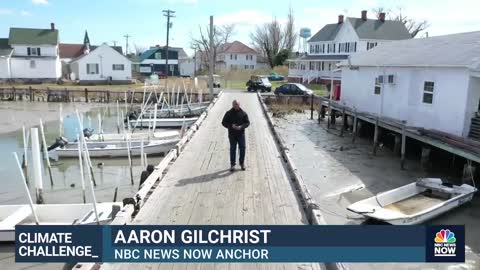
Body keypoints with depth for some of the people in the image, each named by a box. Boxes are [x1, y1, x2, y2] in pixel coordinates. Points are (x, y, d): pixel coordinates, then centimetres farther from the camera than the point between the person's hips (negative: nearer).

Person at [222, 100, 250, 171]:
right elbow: (224, 122, 1)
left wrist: (241, 126, -18)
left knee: (242, 148, 3)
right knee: (232, 149, 3)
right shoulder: (229, 113, 1)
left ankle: (242, 163, 19)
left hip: (241, 134, 1)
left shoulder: (243, 113, 2)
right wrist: (231, 126, -16)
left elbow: (247, 122, 1)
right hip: (232, 134, -1)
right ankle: (232, 164, 12)